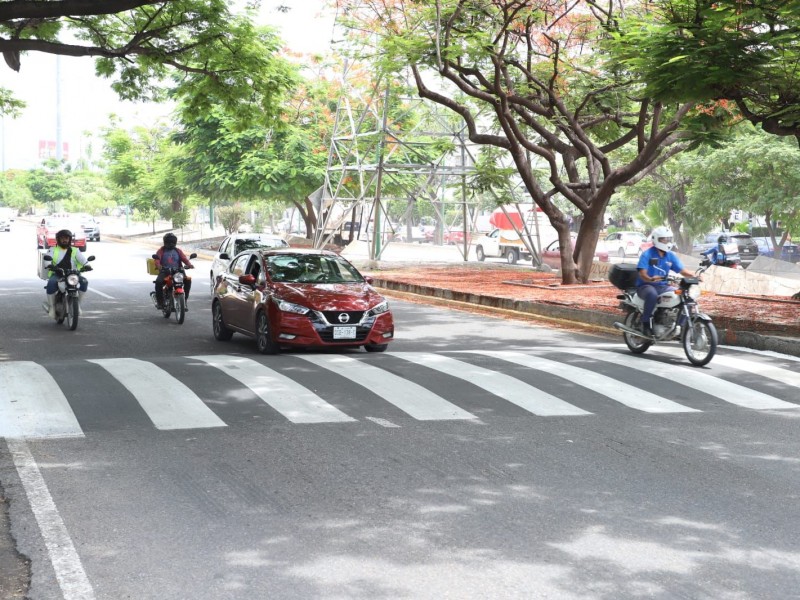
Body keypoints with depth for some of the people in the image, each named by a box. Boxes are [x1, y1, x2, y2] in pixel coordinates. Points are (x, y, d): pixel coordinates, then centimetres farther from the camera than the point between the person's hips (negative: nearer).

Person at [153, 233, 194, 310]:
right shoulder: (161, 251, 10)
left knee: (188, 280, -23)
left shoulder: (178, 251, 17)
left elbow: (184, 258, 2)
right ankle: (160, 301, -18)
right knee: (158, 282, -33)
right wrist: (158, 266, -30)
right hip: (164, 272, -2)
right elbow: (157, 259, -6)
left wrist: (189, 264, -20)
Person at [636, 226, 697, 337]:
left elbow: (682, 270, 6)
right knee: (652, 294, -41)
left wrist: (694, 276, -14)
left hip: (663, 286, 6)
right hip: (646, 285, -6)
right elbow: (642, 273, -18)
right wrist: (651, 279, -41)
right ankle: (646, 323, -29)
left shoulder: (671, 256, 11)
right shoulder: (647, 255, -7)